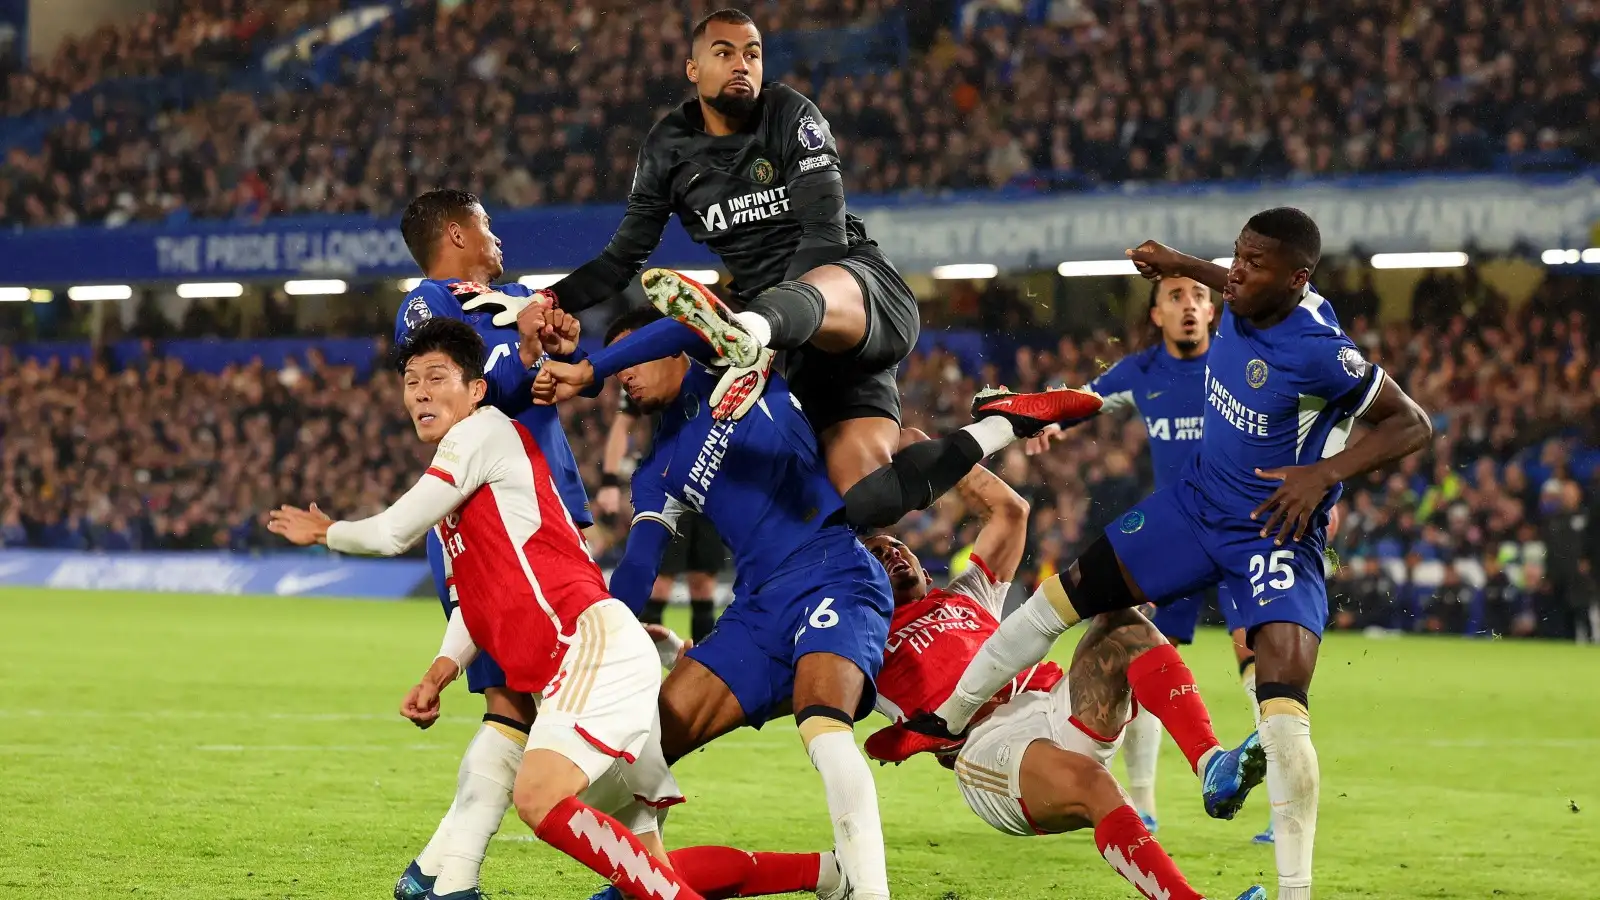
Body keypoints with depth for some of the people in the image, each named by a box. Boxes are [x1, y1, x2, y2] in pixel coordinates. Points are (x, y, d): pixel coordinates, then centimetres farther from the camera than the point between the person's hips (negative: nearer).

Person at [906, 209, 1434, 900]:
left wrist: (1326, 472, -30)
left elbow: (1413, 425, -21)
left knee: (1283, 706, -22)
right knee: (1066, 595, 10)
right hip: (1197, 501, 7)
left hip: (1274, 531, -7)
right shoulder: (1244, 304, -7)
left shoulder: (1318, 351, -27)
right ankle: (945, 720, 27)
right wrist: (1180, 265, 26)